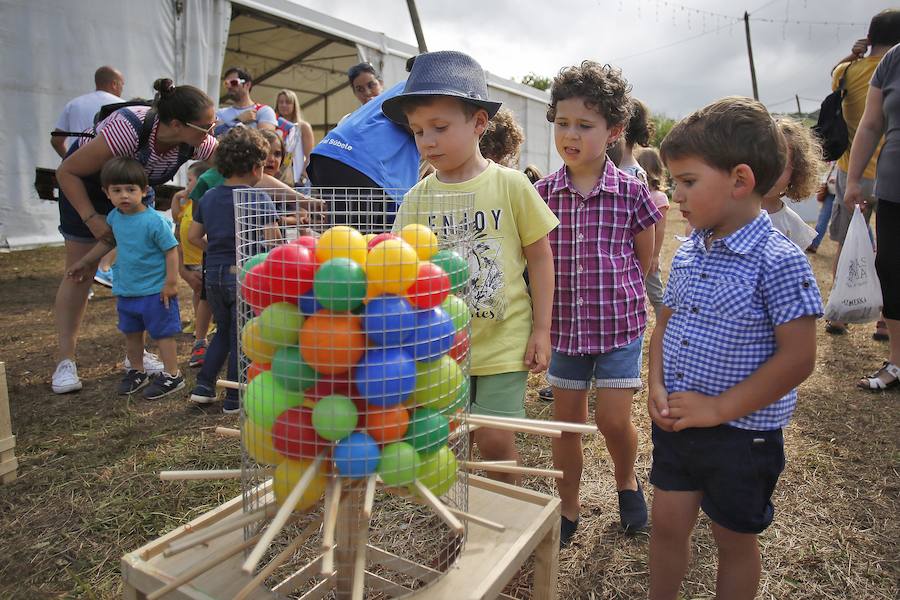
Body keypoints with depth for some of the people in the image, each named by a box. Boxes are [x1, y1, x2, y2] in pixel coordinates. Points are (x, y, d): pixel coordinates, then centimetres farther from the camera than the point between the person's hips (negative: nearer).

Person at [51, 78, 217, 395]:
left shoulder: (194, 142, -27)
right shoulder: (129, 129, -40)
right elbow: (67, 172, -27)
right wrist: (92, 219, -30)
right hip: (84, 183, -5)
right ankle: (65, 362, 5)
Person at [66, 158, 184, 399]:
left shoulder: (154, 221, -20)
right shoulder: (114, 217, 2)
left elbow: (171, 250, -16)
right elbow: (108, 240, 21)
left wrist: (171, 282, -18)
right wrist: (85, 261, 27)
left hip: (155, 291, -7)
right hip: (126, 290, 7)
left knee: (162, 333, 3)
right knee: (131, 334, 18)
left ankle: (172, 375, 14)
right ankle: (137, 372, 35)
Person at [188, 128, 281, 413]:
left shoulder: (208, 197, 8)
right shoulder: (259, 199, -11)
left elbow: (193, 236, 12)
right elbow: (271, 238, -20)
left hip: (214, 274, 6)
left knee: (223, 331, 23)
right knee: (241, 336, 5)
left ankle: (203, 386, 22)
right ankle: (234, 399, 13)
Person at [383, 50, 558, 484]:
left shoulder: (511, 185, -7)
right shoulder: (417, 198, 0)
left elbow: (540, 257, -1)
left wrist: (541, 330, -3)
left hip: (503, 342, -2)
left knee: (495, 441, 2)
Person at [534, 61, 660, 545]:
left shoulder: (631, 192, -8)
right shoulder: (542, 193, -3)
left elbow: (645, 260, 5)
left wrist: (614, 293, 4)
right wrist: (548, 311, -1)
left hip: (619, 324, -2)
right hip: (564, 326, 2)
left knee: (613, 420, 0)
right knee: (566, 421, 11)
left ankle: (626, 481, 34)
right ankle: (568, 510, 31)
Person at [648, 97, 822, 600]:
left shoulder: (778, 261, -19)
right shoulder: (688, 252, 2)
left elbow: (798, 359, -20)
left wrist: (718, 409, -20)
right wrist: (657, 388, -4)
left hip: (742, 432, -6)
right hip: (676, 421, 6)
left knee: (735, 540, 16)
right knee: (668, 523, 17)